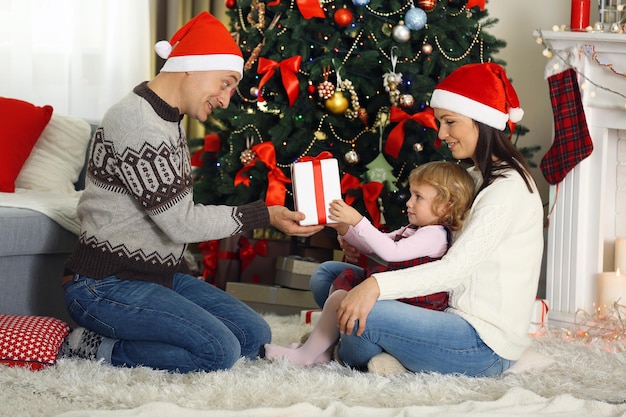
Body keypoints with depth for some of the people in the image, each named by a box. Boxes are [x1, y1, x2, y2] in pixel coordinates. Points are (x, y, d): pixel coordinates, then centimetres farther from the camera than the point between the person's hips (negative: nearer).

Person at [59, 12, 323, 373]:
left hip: (161, 275, 11)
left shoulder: (170, 121, 13)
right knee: (220, 351, -23)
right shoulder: (135, 122, -19)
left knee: (255, 336, 1)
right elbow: (180, 222, -19)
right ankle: (95, 349, -9)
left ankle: (108, 342, 2)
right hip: (106, 284, -11)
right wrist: (264, 215, -14)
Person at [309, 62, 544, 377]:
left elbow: (455, 269, -27)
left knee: (362, 314, -26)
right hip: (458, 322, 10)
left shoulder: (509, 189, -16)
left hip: (486, 346, -10)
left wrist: (377, 285, -38)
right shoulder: (475, 179, 18)